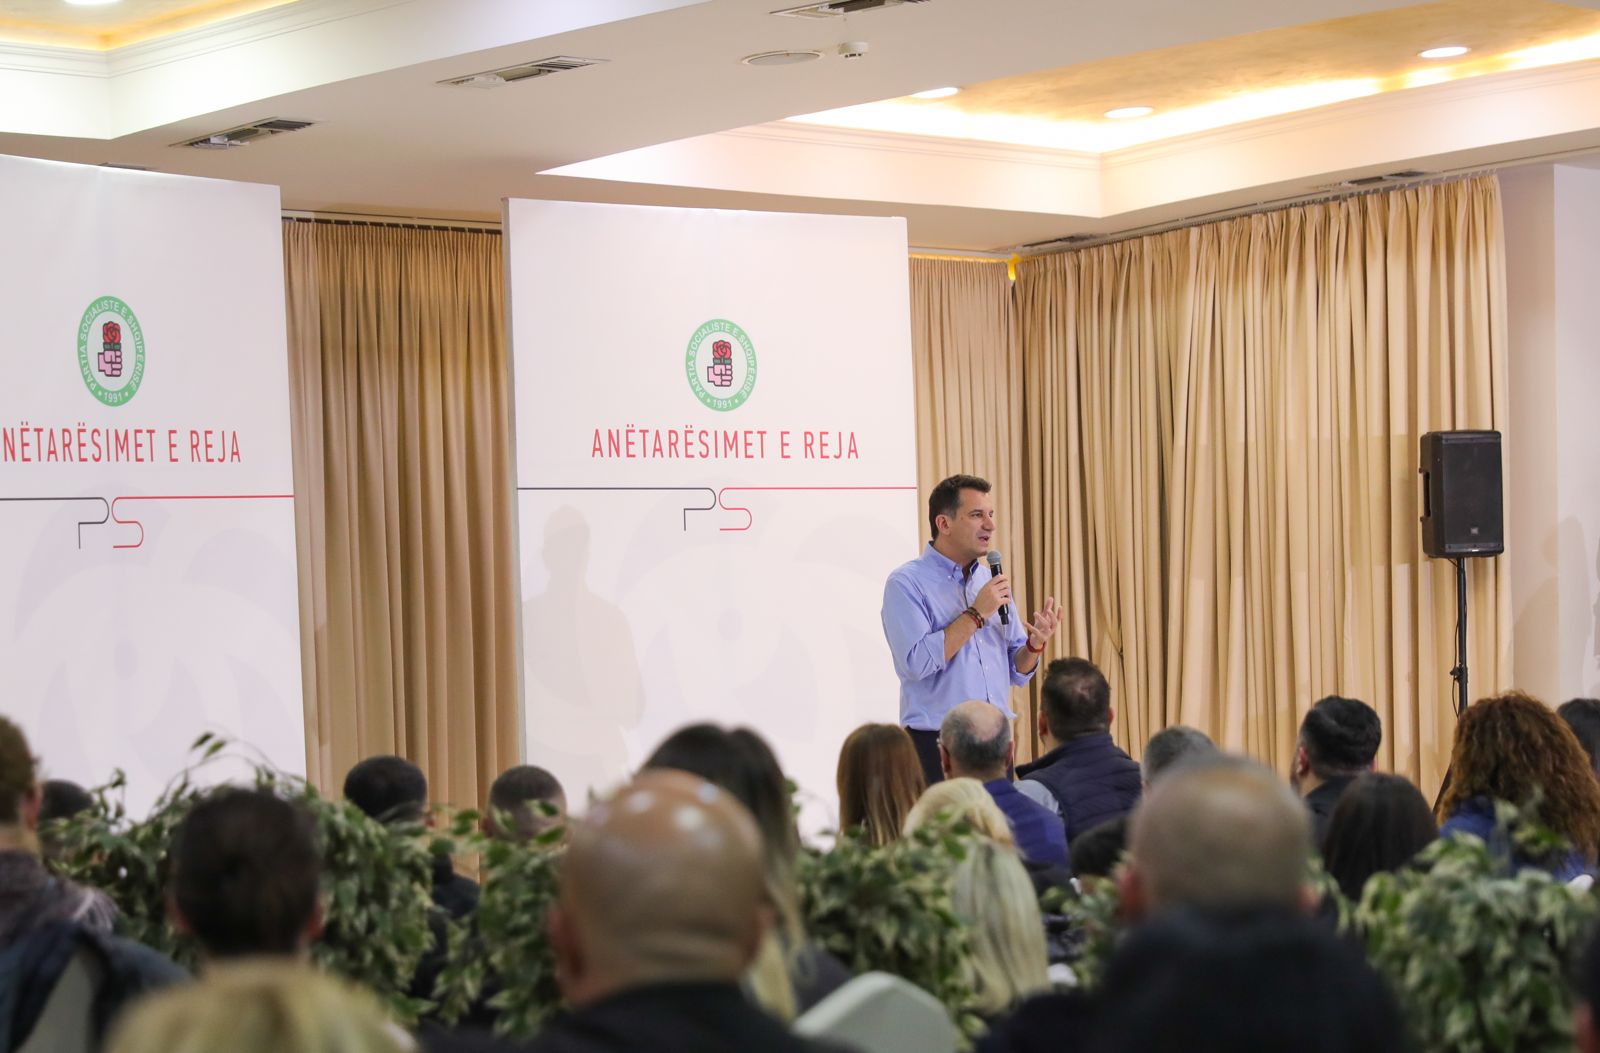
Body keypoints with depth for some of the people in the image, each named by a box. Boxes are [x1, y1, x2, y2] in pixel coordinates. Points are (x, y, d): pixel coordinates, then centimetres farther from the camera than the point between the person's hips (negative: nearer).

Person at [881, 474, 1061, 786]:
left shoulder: (992, 582, 12)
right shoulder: (906, 583, -6)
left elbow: (1015, 672, 15)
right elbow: (916, 662, -20)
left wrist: (1035, 644, -6)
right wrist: (976, 615, -15)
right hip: (937, 745, -6)